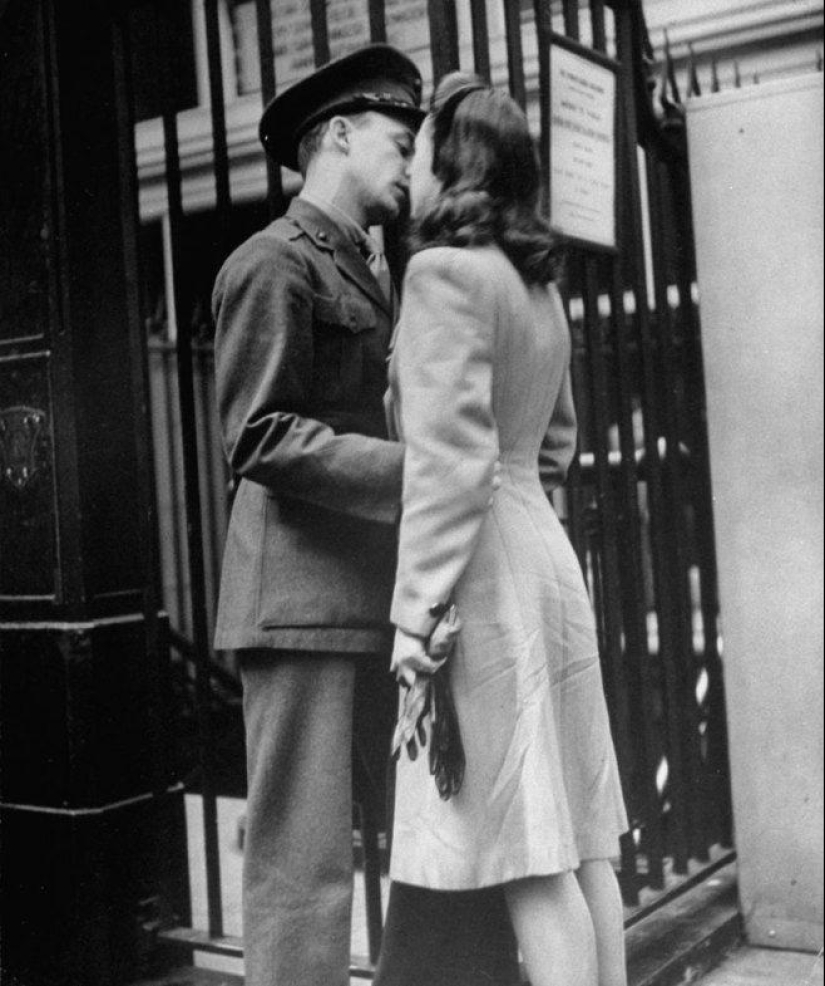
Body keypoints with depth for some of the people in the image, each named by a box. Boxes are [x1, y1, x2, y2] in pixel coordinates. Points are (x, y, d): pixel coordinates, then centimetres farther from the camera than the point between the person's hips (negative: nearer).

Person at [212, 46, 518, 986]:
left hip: (381, 591, 9)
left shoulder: (369, 273, 23)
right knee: (302, 855, -3)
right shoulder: (272, 264, -5)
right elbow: (259, 438, -14)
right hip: (302, 592, -9)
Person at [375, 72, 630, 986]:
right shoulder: (538, 288, 16)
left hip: (485, 569, -9)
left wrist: (416, 605, -17)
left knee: (526, 847, -4)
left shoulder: (445, 271, -10)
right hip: (545, 555, 9)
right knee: (575, 838, 11)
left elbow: (450, 453, -18)